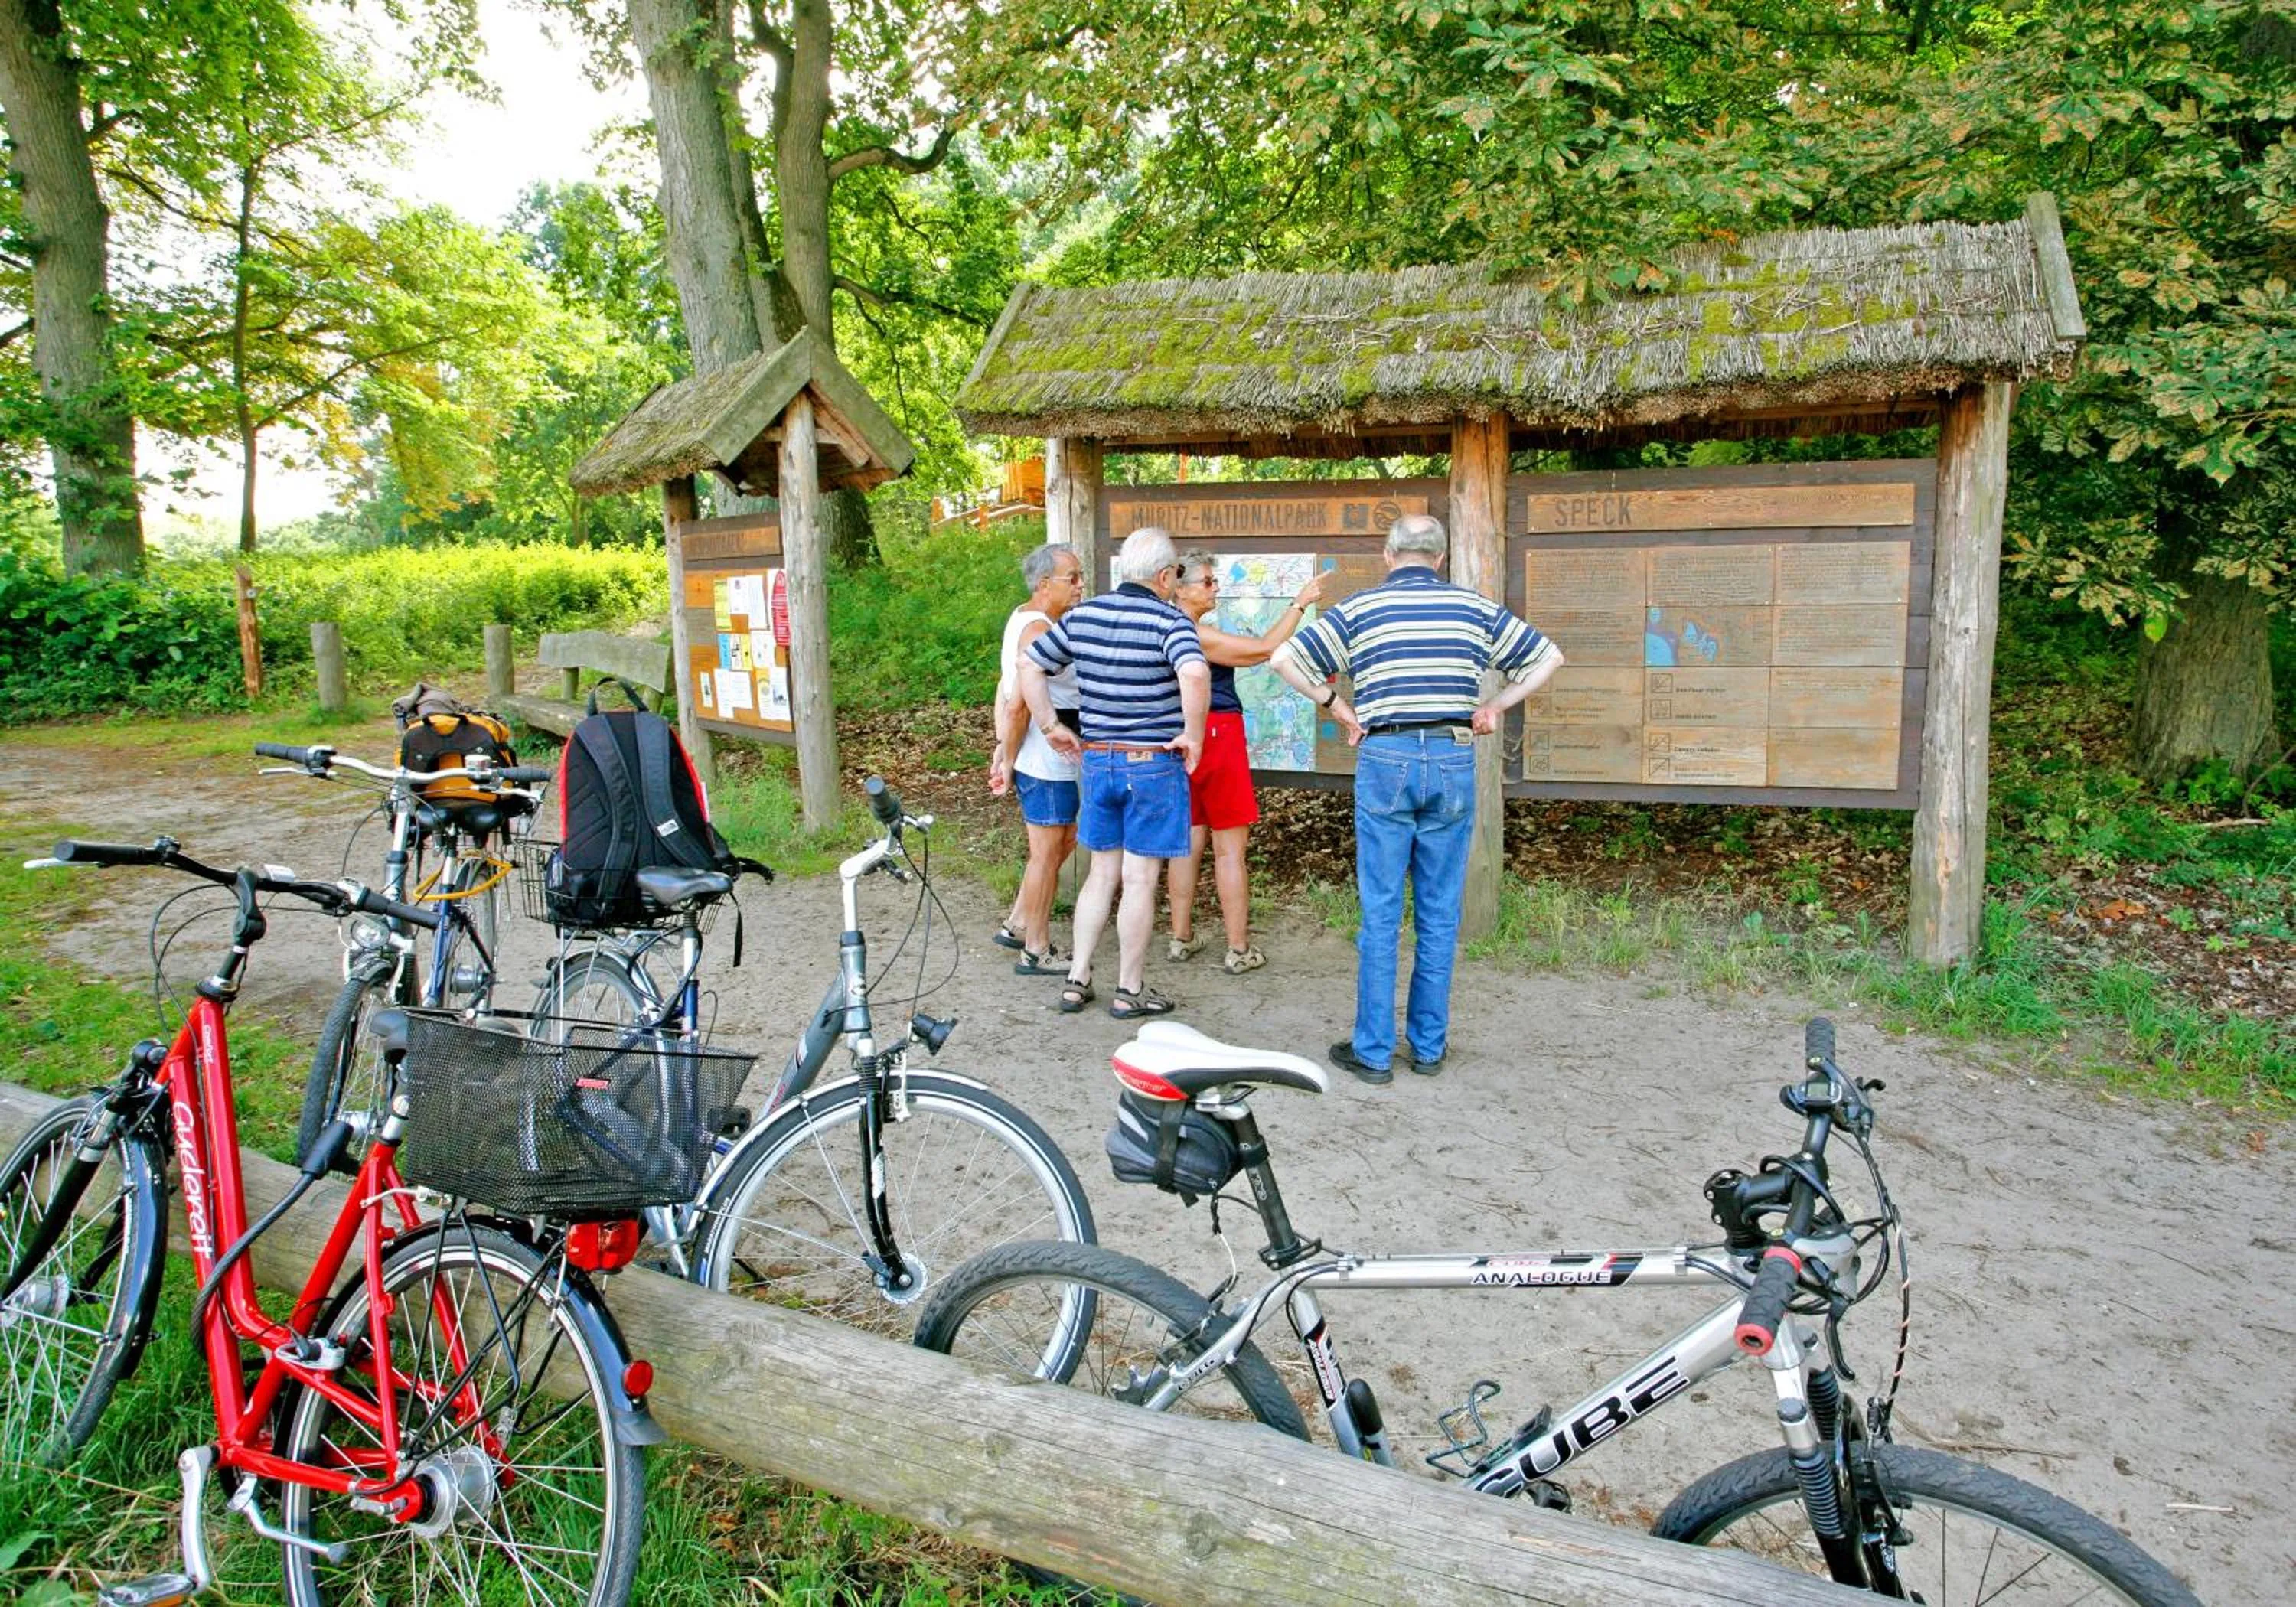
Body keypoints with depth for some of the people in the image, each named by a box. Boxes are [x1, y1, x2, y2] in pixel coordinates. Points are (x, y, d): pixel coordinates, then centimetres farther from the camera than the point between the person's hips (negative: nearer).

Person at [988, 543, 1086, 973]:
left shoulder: (1024, 618, 12)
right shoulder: (1039, 629, -19)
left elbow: (1006, 688, 14)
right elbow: (1018, 705, -22)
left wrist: (1003, 748, 12)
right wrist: (1008, 761, -14)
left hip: (1053, 759, 10)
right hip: (1045, 761, -10)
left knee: (1065, 839, 20)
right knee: (1047, 853, 1)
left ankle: (1018, 925, 29)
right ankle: (1036, 951, 13)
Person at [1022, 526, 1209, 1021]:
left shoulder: (1081, 616, 5)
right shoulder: (1170, 621, -13)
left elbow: (1029, 666, 8)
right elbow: (1195, 674, -31)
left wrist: (1050, 727, 11)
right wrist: (1193, 737, -19)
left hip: (1097, 762, 5)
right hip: (1154, 764, -5)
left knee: (1102, 873, 17)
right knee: (1139, 881, 4)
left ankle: (1076, 981, 19)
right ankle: (1130, 991, 13)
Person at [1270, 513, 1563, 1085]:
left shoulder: (1358, 609, 2)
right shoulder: (1476, 609, 8)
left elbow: (1284, 659, -3)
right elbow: (1548, 658, 16)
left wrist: (1335, 705, 4)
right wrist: (1494, 706, 13)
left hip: (1385, 760, -2)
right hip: (1453, 762, 2)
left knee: (1380, 913, 3)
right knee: (1440, 913, 9)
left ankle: (1373, 1051, 8)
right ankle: (1429, 1046, 17)